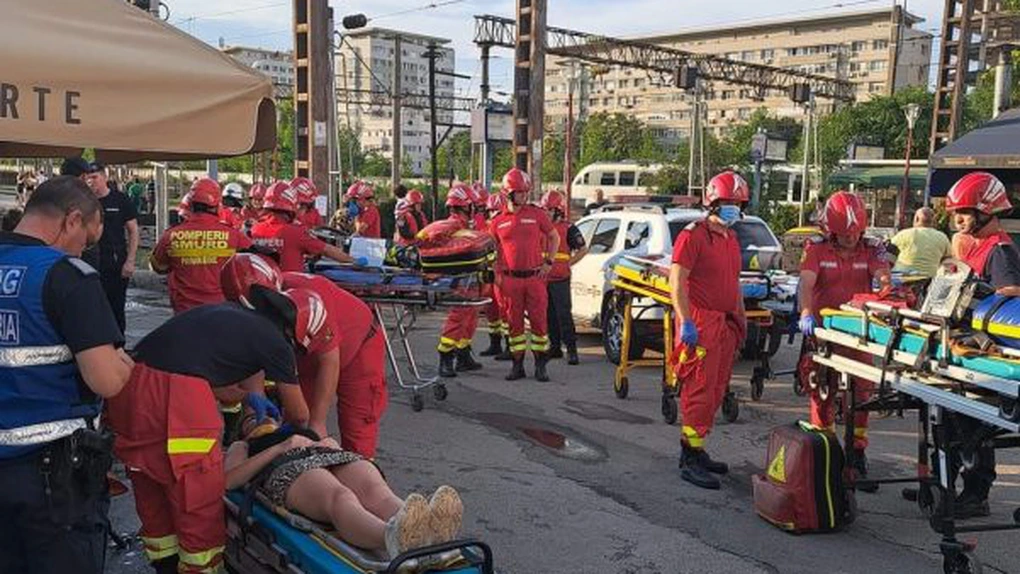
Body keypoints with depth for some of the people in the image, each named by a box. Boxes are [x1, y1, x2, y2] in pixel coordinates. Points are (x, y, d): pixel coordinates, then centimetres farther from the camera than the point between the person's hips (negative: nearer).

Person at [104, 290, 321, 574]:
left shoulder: (230, 312, 22)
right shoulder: (274, 341, 5)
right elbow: (299, 415, 19)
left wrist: (247, 396, 30)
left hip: (131, 382, 8)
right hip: (176, 395, -8)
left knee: (153, 500, 24)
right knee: (200, 508, 9)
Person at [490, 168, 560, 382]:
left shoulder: (537, 214, 2)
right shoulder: (498, 222, 6)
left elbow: (554, 238, 11)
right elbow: (495, 250, 16)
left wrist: (548, 262, 3)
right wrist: (497, 273, 6)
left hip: (535, 276, -1)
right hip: (511, 278, 1)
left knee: (539, 321, 0)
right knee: (515, 323, 7)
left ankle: (541, 365, 11)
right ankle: (517, 365, 17)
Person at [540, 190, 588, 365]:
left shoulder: (568, 229, -3)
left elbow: (583, 249, -3)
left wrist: (568, 263, -7)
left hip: (560, 279, -6)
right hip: (542, 278, 6)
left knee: (564, 314, -8)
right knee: (550, 315, 11)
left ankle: (571, 349, -6)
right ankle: (555, 346, 21)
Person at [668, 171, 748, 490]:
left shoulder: (731, 239, 18)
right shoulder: (693, 236, -9)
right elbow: (676, 282, -16)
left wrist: (741, 320, 21)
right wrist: (685, 322, -22)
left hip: (726, 324, 9)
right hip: (700, 323, -9)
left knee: (716, 391, 12)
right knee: (700, 390, -8)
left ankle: (694, 449, 23)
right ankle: (691, 459, -3)